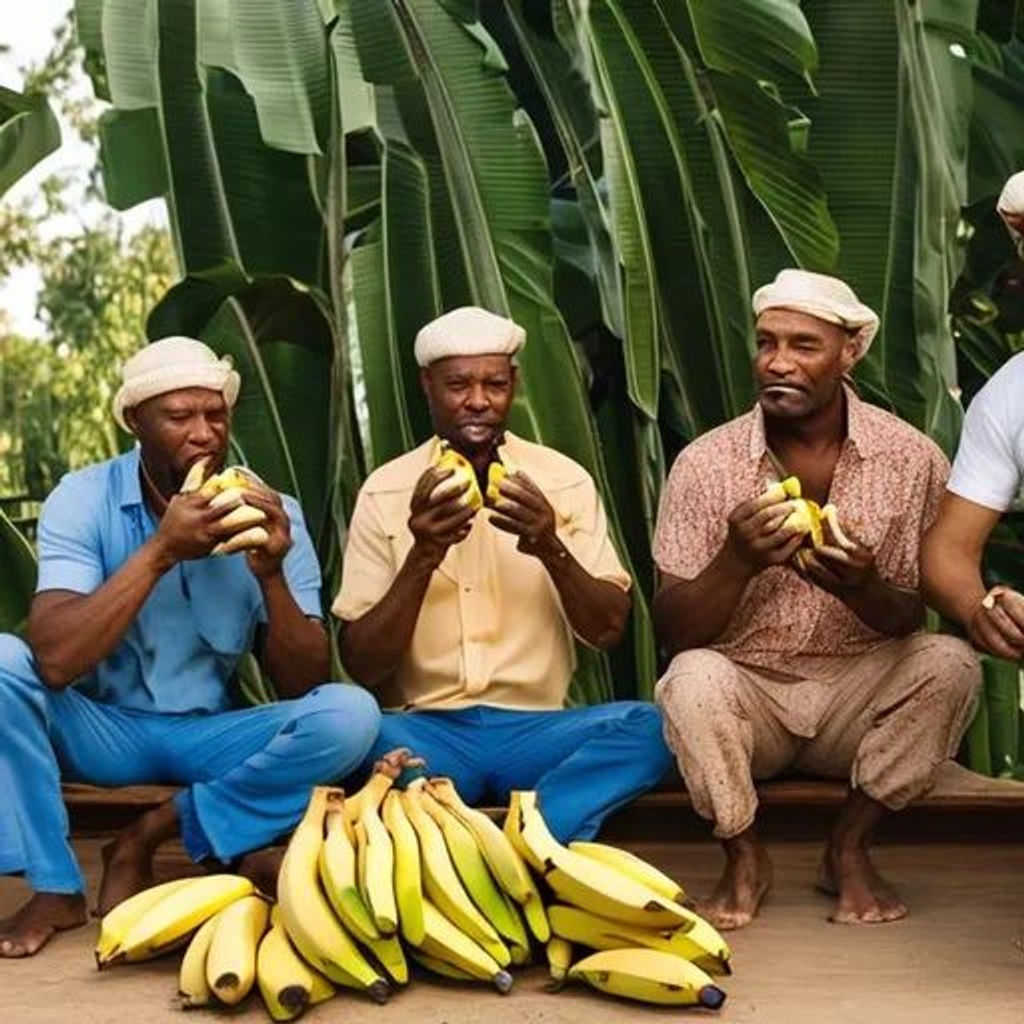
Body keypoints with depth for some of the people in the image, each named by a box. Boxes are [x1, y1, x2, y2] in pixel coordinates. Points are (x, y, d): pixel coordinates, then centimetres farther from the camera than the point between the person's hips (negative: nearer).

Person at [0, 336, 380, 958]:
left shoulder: (272, 515, -8)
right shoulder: (84, 499, -13)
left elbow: (304, 687, -10)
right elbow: (55, 661, -27)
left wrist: (271, 574, -25)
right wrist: (160, 551, -30)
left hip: (210, 736, 1)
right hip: (101, 728, -1)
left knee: (348, 715, -24)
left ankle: (150, 838, -10)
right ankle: (56, 889, -14)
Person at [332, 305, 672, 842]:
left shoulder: (564, 480, 5)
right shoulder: (385, 492, 2)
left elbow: (609, 630, 2)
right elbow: (362, 667, -3)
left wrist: (552, 549, -16)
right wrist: (422, 558, -18)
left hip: (537, 728, 1)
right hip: (428, 731, -1)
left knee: (645, 726, -28)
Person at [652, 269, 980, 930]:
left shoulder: (912, 460, -7)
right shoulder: (705, 465, -8)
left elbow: (917, 623, -5)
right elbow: (673, 633, -8)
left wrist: (862, 587, -29)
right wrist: (738, 562, -28)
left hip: (859, 696, 1)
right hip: (745, 692, -1)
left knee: (949, 663, -26)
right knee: (693, 678, -32)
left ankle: (850, 848, -7)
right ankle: (745, 857, -6)